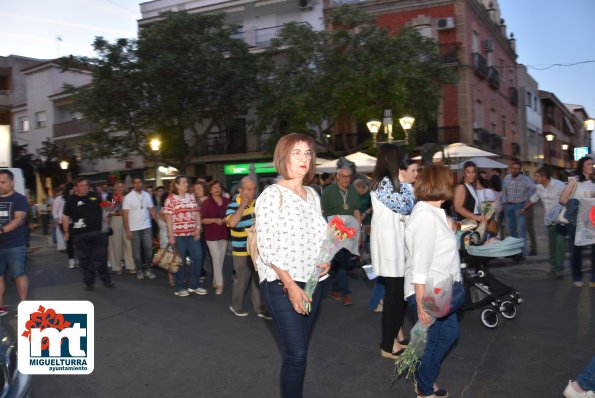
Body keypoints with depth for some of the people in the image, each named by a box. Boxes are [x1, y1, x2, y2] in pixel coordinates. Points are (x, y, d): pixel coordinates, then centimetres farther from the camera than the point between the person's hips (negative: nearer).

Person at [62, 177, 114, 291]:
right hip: (80, 235, -2)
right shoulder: (71, 200, -3)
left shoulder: (94, 196, 7)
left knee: (101, 258, 8)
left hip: (98, 232, 2)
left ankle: (106, 280, 20)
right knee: (85, 260, 8)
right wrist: (66, 232, -4)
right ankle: (89, 282, 19)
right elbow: (66, 217, -1)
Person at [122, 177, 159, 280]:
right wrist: (127, 230, -11)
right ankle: (139, 270, 18)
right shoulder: (128, 197, -7)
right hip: (134, 228, -3)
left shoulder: (147, 195, 4)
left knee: (148, 248, 3)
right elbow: (125, 214, -7)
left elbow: (152, 210, 7)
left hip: (146, 227, 3)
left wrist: (159, 223, -1)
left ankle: (147, 269, 16)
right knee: (136, 250, 6)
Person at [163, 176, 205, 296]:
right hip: (178, 234, -5)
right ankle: (178, 288, 17)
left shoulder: (191, 197, 11)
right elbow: (168, 217, -8)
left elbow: (197, 213, 12)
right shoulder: (171, 198, -4)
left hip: (192, 234, 5)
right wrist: (171, 235, -12)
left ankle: (193, 285, 19)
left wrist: (198, 228, 1)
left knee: (197, 258, 5)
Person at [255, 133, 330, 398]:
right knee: (295, 354, -6)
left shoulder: (312, 195, 10)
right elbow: (266, 247, -15)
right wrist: (290, 285, -20)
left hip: (312, 282, 6)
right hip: (281, 284, -6)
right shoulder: (272, 195, -11)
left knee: (299, 350, 14)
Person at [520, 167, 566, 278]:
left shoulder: (559, 186, -17)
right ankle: (554, 266, 15)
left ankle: (559, 268, -9)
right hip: (549, 220, 6)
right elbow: (533, 199, 22)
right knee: (552, 244, 8)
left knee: (560, 243, -11)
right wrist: (524, 208, 34)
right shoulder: (539, 187, 4)